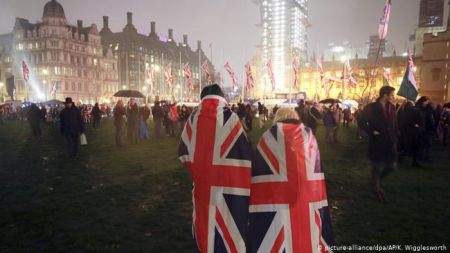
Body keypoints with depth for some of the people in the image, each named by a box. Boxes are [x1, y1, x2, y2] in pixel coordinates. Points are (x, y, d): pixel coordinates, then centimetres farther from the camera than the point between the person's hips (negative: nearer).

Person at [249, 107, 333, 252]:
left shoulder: (268, 138, 0)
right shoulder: (309, 136, 8)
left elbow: (258, 177, -1)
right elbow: (316, 174, 8)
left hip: (276, 205, -2)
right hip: (308, 205, 3)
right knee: (306, 241, 15)